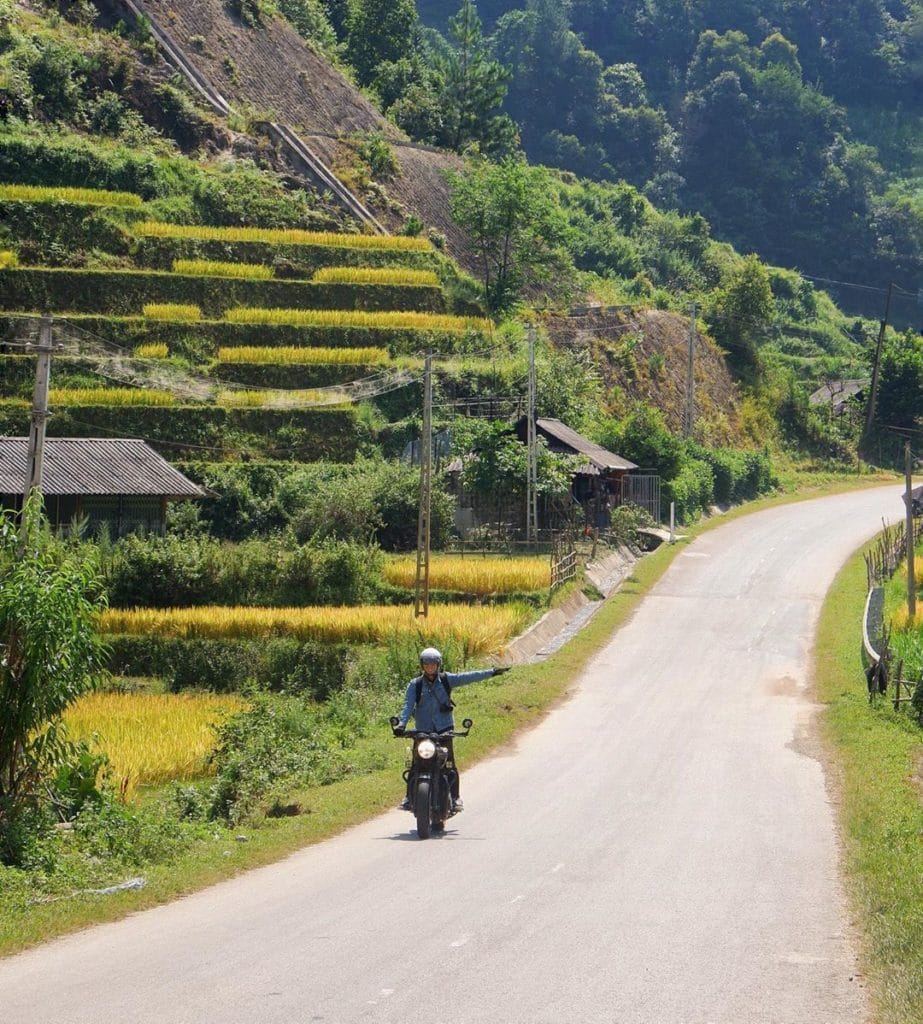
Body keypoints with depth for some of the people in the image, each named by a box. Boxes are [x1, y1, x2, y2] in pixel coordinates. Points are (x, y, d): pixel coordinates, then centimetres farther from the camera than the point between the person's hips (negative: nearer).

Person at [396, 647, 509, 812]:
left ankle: (455, 797, 1)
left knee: (450, 764, -6)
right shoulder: (415, 685, 2)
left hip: (444, 729, 0)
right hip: (422, 730, 0)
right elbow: (408, 705, -8)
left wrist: (492, 672, -7)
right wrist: (402, 723, -23)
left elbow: (468, 677, -1)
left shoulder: (446, 679, 3)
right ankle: (409, 797, 10)